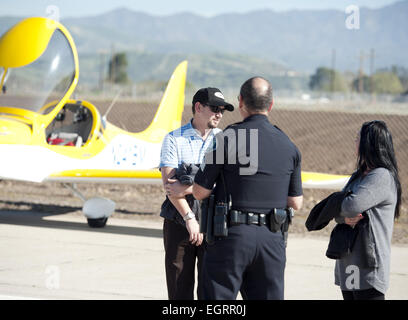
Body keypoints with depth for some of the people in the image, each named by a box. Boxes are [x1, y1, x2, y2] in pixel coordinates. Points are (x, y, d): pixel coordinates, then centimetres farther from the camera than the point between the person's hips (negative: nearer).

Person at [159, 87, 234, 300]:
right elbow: (169, 184, -6)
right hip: (179, 224, -1)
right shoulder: (174, 139, 3)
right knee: (179, 290, 2)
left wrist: (187, 188, -16)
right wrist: (190, 218, -15)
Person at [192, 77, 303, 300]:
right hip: (272, 238, 4)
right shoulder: (288, 146, 6)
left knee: (218, 297, 3)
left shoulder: (228, 137, -9)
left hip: (231, 236, -4)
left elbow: (200, 192, -5)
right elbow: (296, 203, 10)